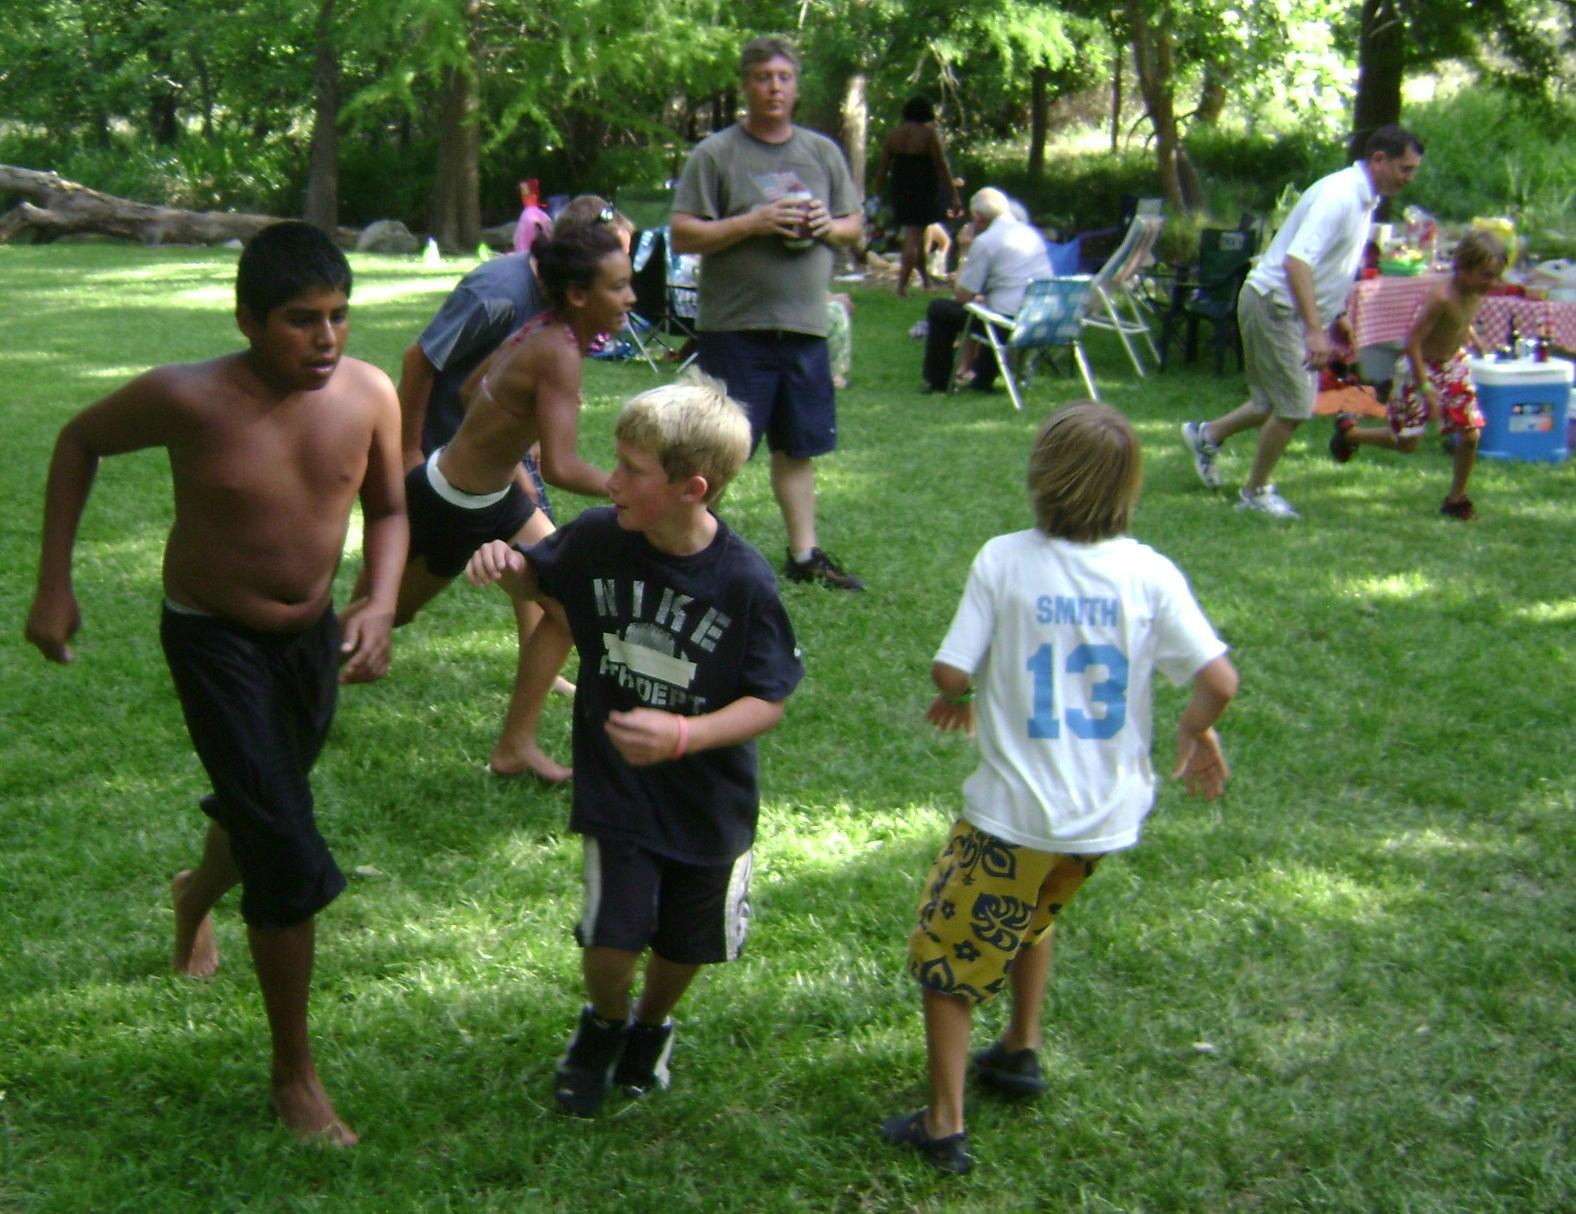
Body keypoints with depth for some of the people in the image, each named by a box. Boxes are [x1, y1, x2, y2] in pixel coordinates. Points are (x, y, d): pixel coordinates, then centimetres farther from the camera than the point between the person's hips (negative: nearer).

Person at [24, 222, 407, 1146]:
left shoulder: (368, 394, -15)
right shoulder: (189, 400, -24)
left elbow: (388, 510, 3)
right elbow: (80, 443, -4)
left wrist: (382, 604, -15)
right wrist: (55, 584, -5)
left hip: (313, 636, 5)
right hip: (214, 642, -4)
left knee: (266, 805, 27)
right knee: (290, 860, -9)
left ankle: (199, 893, 63)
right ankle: (295, 1075, 8)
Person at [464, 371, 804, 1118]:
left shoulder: (743, 581, -22)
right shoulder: (597, 538, -14)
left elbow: (768, 701, -16)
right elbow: (541, 581, 9)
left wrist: (682, 735, -32)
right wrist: (505, 566, -14)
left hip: (707, 802, 0)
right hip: (615, 786, 1)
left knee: (685, 944, 17)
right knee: (611, 938, -10)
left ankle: (652, 1027, 51)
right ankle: (603, 1025, 26)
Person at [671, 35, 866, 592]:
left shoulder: (823, 152, 12)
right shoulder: (715, 154, -3)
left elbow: (856, 225, 18)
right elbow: (682, 234, -8)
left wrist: (829, 226, -5)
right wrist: (753, 222, -18)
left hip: (804, 325, 5)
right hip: (734, 326, -5)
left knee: (798, 447, 13)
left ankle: (804, 554, 23)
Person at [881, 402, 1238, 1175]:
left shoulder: (1004, 561, -13)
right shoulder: (1151, 573, -7)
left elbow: (949, 673, -14)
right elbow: (1219, 680, -11)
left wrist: (959, 698, 9)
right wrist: (1195, 731, 10)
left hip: (1014, 812, -4)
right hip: (1109, 812, 4)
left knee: (947, 952, 13)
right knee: (1034, 911, 33)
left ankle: (944, 1125, 13)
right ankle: (1020, 1053, 42)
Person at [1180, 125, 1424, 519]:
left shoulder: (1365, 199, 9)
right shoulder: (1338, 194, -23)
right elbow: (1297, 261, -34)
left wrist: (1338, 317, 23)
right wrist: (1315, 331, -39)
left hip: (1301, 310, 10)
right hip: (1275, 304, -10)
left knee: (1288, 402, 17)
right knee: (1295, 405, -5)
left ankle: (1208, 434, 32)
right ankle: (1256, 492, 11)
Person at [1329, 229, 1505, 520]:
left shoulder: (1476, 293, -8)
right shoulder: (1442, 297, -31)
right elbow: (1413, 341, -29)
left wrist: (1471, 336, 4)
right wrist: (1425, 388, -28)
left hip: (1453, 365, 7)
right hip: (1419, 367, -7)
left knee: (1470, 433, -1)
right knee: (1407, 442, 3)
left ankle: (1456, 499, 16)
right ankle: (1349, 431, 28)